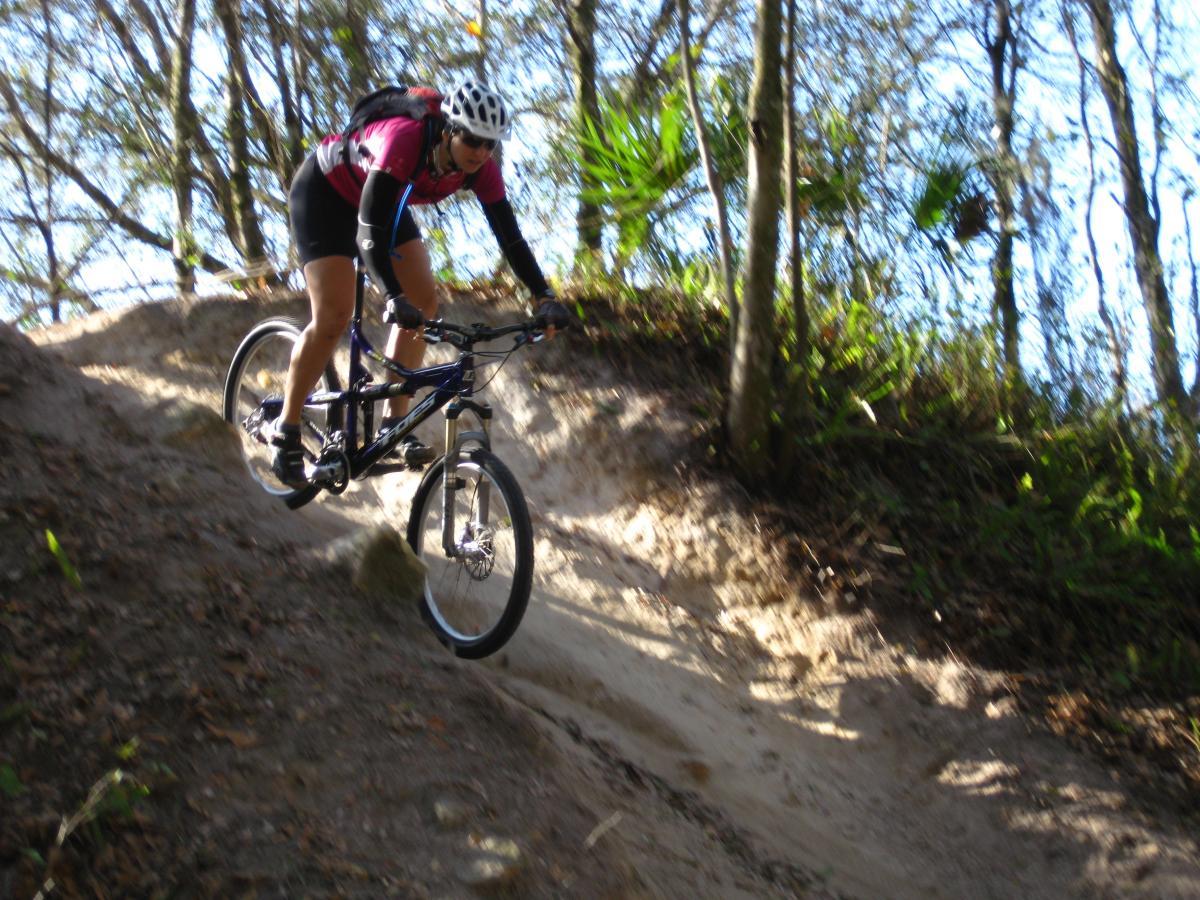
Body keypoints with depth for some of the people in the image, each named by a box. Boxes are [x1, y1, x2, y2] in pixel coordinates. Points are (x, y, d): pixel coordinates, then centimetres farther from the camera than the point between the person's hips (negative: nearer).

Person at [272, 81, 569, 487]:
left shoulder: (481, 168, -23)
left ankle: (393, 426, 2)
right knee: (334, 315, -16)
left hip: (383, 199, 7)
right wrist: (395, 298, -55)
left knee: (424, 303, -7)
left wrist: (544, 297, -31)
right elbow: (370, 230, -44)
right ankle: (285, 433, -2)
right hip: (323, 191, -7)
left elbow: (510, 235, -20)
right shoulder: (404, 142, -40)